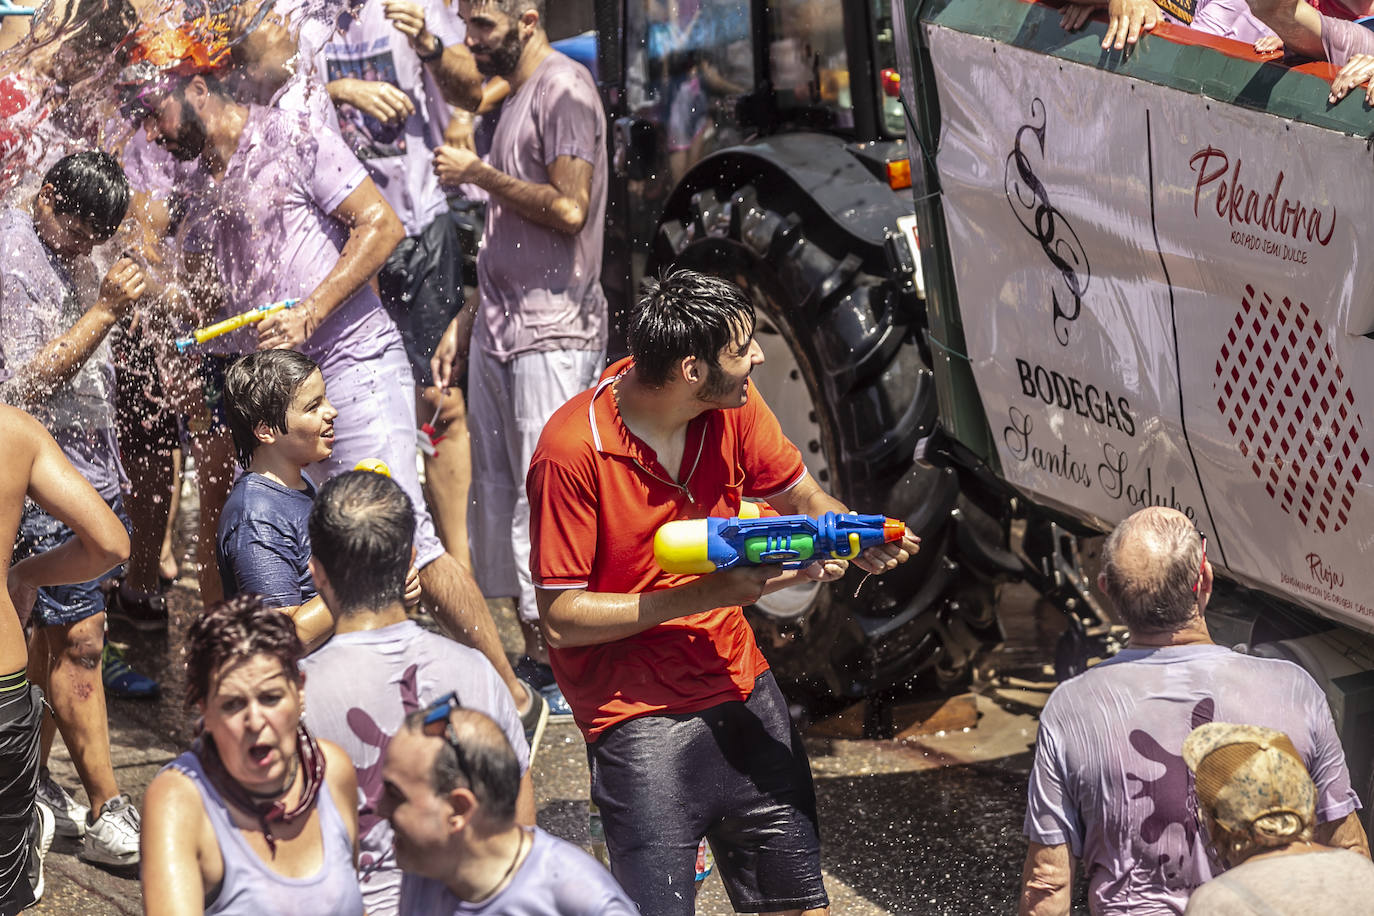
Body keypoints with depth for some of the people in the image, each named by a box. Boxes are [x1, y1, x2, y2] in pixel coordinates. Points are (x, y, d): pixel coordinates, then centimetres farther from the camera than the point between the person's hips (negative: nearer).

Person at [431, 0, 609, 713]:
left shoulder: (565, 88, -9)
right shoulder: (516, 97, 19)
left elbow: (568, 209, -19)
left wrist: (477, 174, -9)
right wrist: (465, 322, 19)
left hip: (552, 333, -9)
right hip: (499, 332, 9)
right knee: (498, 495, 9)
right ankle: (533, 656, 17)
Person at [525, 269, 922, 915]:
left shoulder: (732, 404, -3)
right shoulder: (572, 452, -21)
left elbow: (800, 497, 12)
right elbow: (562, 618, -18)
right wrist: (707, 593, -22)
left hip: (742, 686, 6)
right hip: (639, 714, -6)